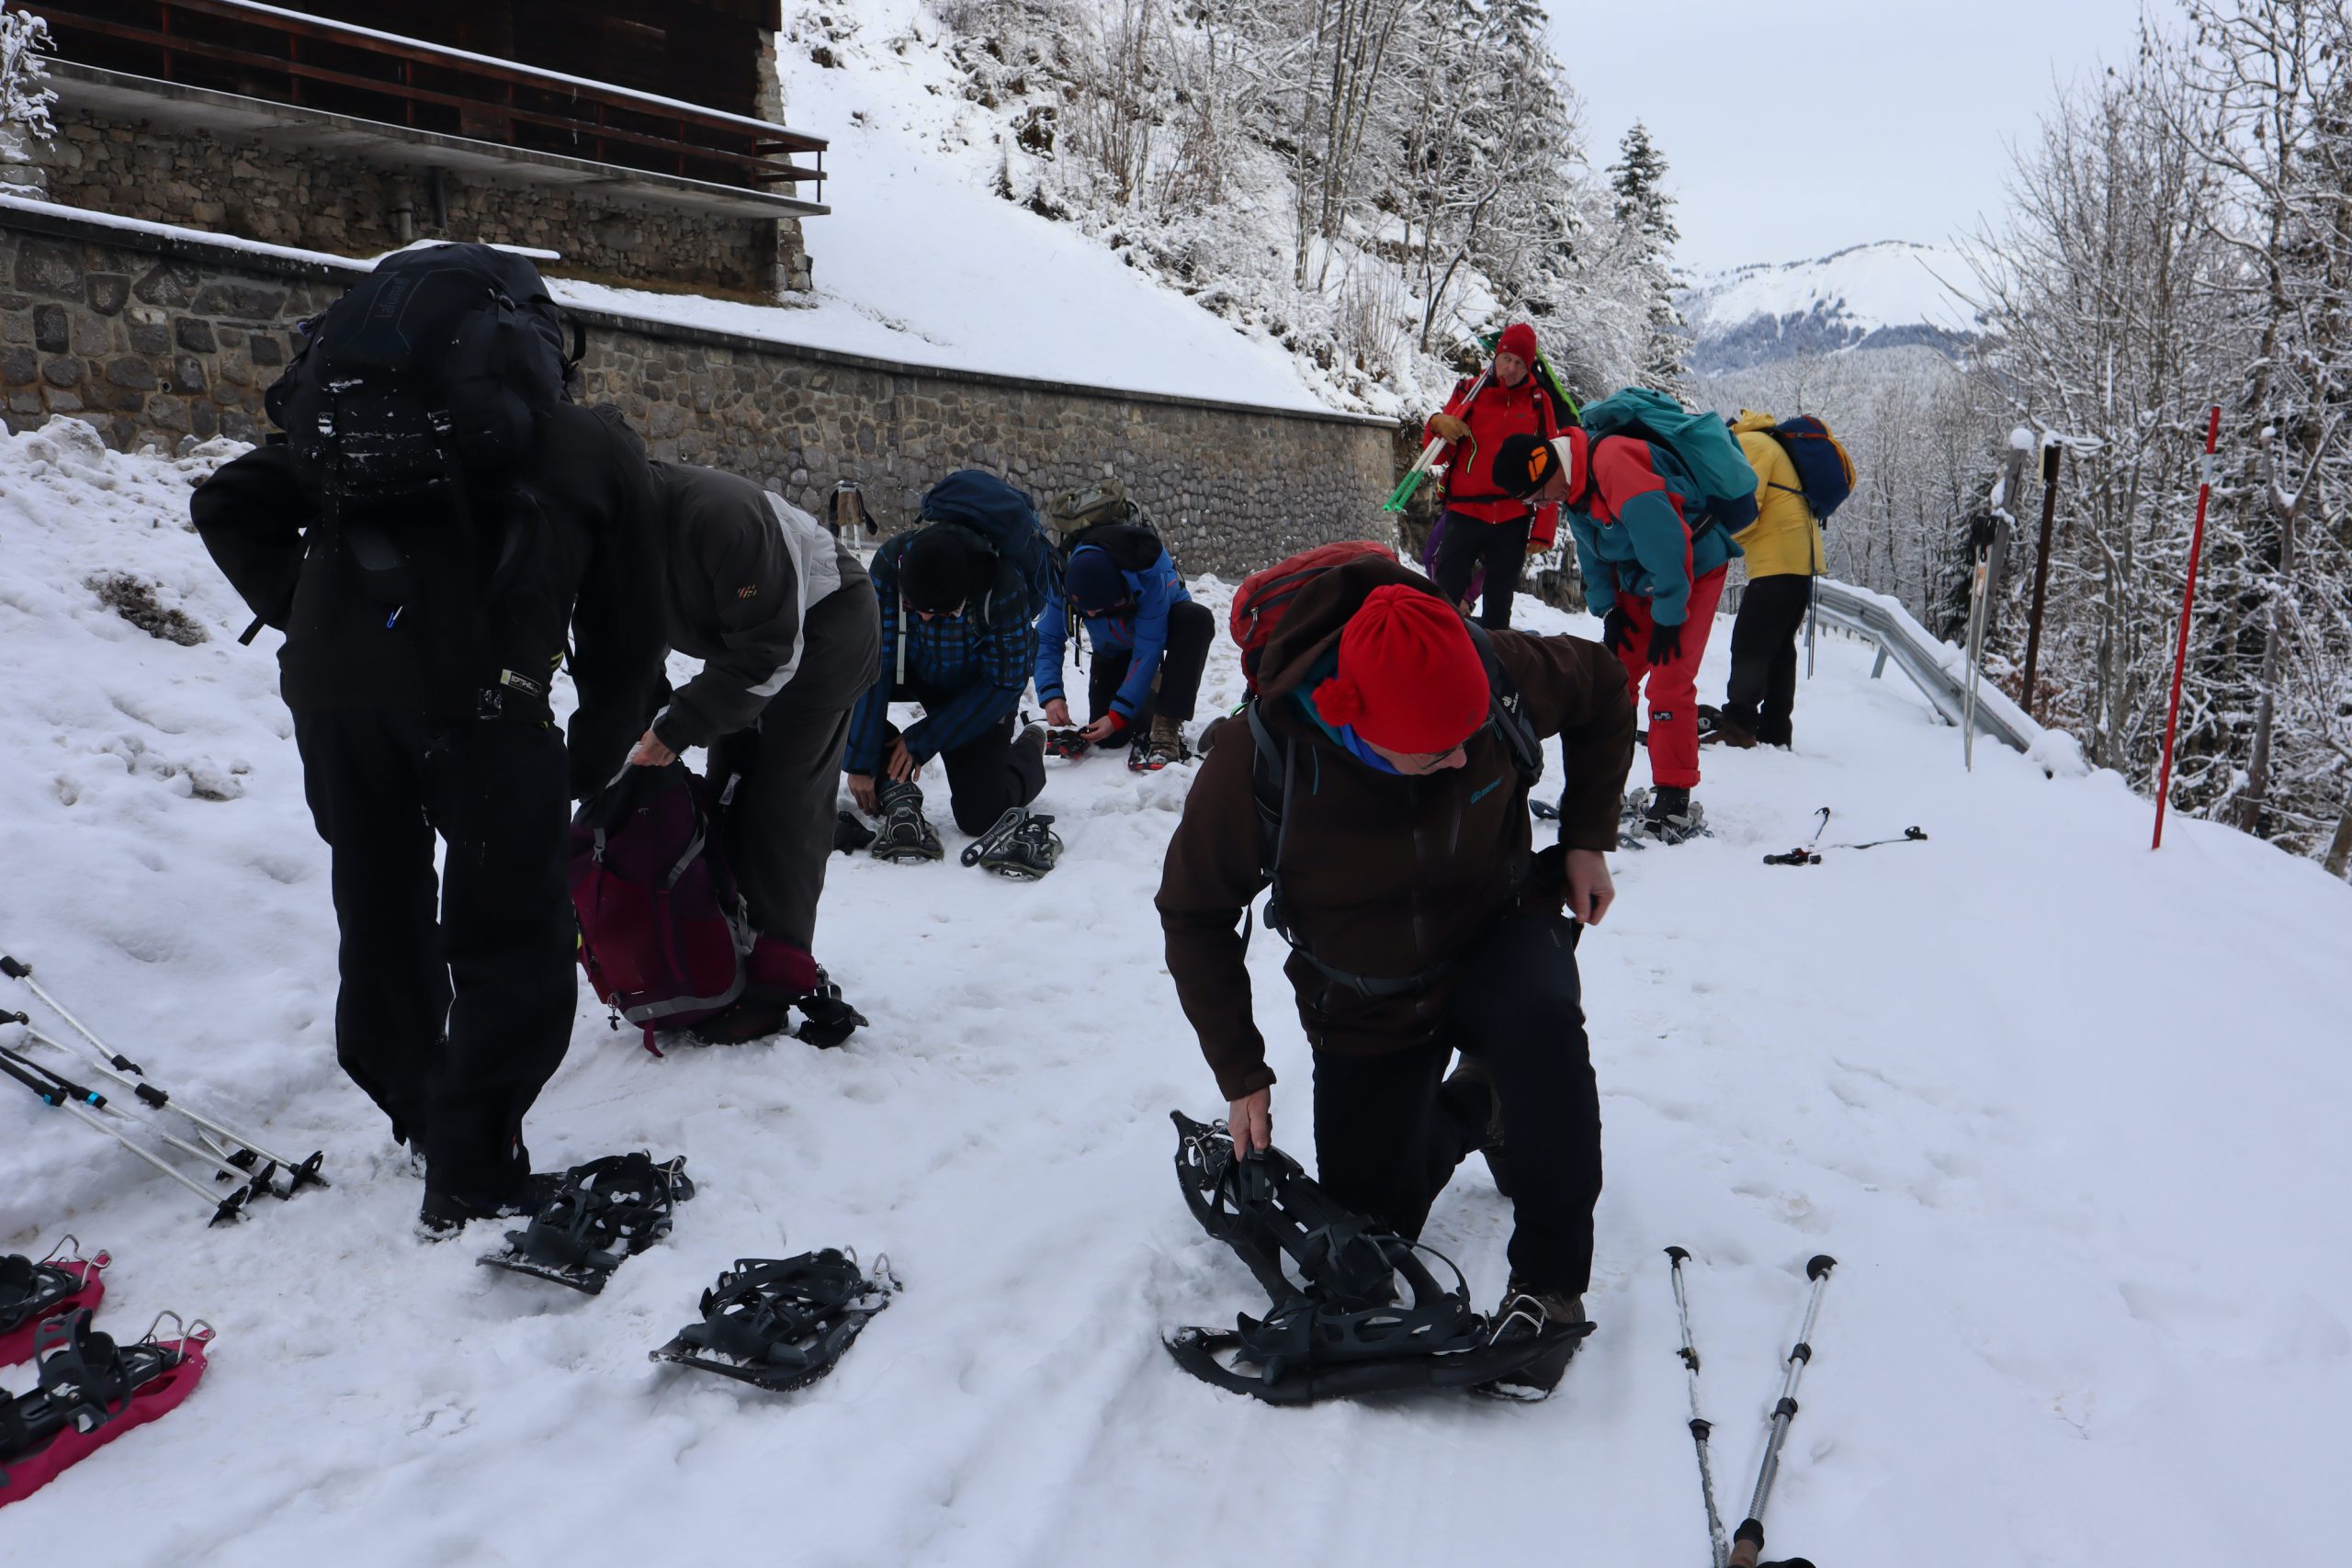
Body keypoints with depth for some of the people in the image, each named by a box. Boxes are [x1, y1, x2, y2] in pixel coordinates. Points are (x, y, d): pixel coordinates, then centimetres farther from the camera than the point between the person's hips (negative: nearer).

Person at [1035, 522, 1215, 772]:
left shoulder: (1149, 575, -41)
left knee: (1197, 619, -40)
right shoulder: (1062, 579, -31)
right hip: (1114, 648, 3)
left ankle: (1167, 729, -36)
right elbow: (1048, 639, -21)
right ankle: (1150, 687, 20)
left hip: (1164, 625, -3)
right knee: (1108, 737, -11)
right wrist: (1051, 694, -37)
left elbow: (1147, 650, -36)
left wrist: (1119, 714, -37)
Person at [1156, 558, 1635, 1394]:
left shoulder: (1498, 674, -26)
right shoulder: (1258, 762, -29)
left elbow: (1600, 688, 0)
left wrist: (1587, 837, -6)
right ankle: (1466, 1106, 36)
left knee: (1540, 1019, -37)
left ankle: (1550, 1278, -18)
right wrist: (1240, 1073, -9)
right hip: (1365, 1007, 1)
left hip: (1497, 934, 0)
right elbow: (1195, 916, -11)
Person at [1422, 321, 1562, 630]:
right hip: (1464, 513, -1)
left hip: (1514, 519, 1)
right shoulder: (1469, 392, 5)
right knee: (1444, 595, -8)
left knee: (1499, 602, 11)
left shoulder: (1539, 402, 6)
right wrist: (1438, 425, -19)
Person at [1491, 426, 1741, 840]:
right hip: (1639, 583, 9)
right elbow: (1593, 554, 11)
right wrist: (1608, 609, 3)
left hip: (1693, 571, -9)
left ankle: (1675, 800, -8)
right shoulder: (1573, 482, -2)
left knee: (1668, 683, -15)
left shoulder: (1614, 463, -32)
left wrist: (1668, 617, -23)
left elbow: (1667, 540, -31)